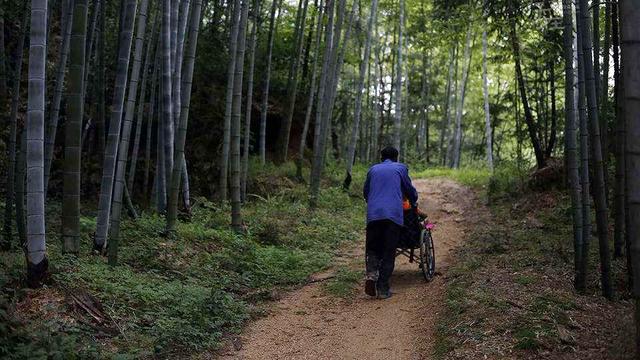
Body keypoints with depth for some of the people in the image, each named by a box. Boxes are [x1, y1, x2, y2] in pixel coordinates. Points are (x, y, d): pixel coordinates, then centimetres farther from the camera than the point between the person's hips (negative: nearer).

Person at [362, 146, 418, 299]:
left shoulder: (373, 169, 21)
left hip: (373, 214, 2)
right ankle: (382, 288, 1)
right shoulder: (401, 168, 15)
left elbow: (365, 192, 29)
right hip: (394, 214, -2)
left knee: (372, 248, 13)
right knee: (389, 252, 5)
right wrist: (414, 201, 43)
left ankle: (371, 274, -14)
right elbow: (410, 190, 21)